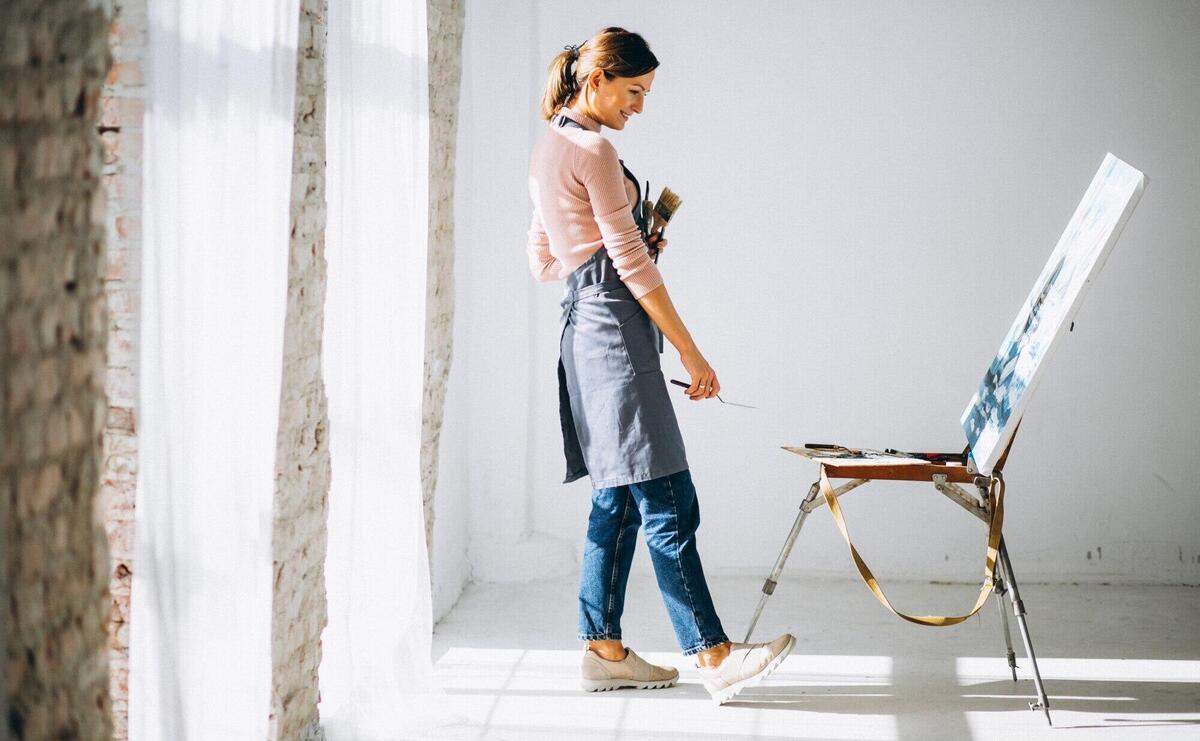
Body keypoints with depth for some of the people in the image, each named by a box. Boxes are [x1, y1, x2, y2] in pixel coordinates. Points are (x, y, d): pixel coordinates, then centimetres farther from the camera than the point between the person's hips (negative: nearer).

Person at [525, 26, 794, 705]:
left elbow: (543, 261, 24)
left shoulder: (547, 151, 18)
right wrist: (690, 351, -12)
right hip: (614, 324, -10)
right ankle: (714, 656, -12)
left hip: (580, 328, 10)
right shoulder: (594, 150, -11)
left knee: (618, 499, 11)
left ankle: (603, 649, 13)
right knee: (667, 502, -12)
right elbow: (631, 263, -14)